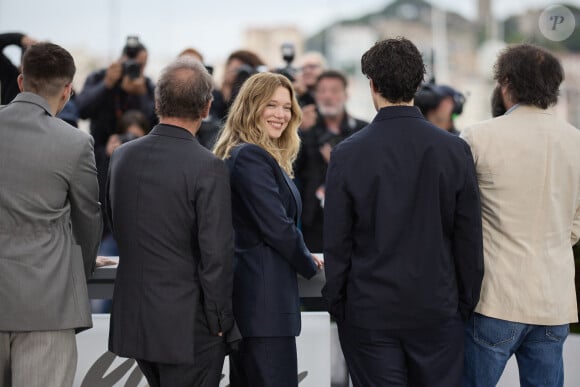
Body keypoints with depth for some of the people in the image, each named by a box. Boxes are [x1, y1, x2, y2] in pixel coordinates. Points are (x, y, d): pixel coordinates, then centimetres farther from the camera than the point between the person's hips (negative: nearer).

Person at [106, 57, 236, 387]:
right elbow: (216, 252, -17)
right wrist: (220, 320, -6)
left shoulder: (122, 156, 3)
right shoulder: (207, 167, -16)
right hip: (188, 325, -6)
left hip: (133, 320, 6)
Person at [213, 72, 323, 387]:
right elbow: (277, 227, -17)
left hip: (249, 293, 11)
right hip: (263, 296, -11)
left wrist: (302, 258, 13)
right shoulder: (252, 157, -14)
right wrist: (309, 265, -2)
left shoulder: (250, 154, 17)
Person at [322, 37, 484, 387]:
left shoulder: (348, 154, -7)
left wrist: (337, 305, 8)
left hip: (369, 314, -1)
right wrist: (466, 305, 9)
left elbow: (336, 244, -3)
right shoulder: (455, 150, -4)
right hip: (438, 311, 1)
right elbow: (470, 240, -1)